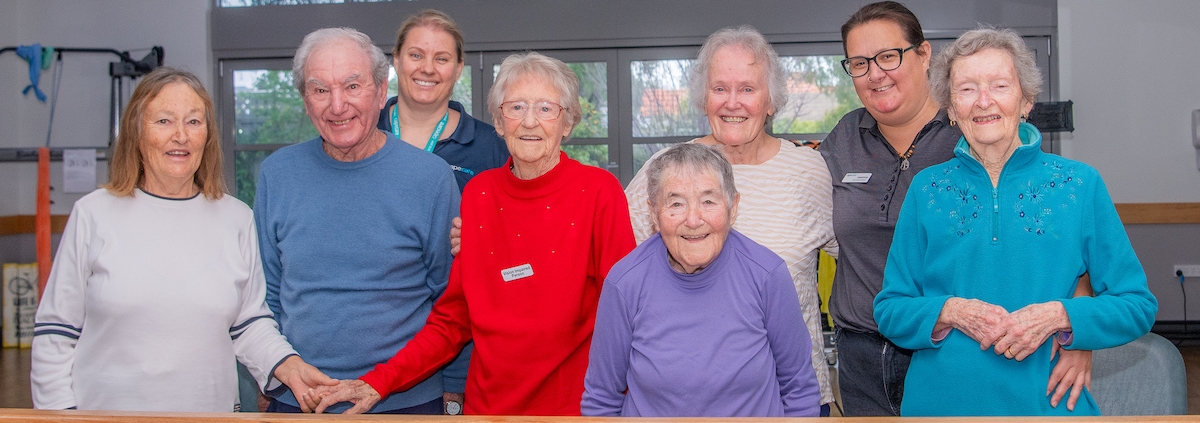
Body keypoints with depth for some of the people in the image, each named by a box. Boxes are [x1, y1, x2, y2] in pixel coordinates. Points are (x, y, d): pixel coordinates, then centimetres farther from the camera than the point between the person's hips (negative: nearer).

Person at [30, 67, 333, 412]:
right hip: (105, 409, -1)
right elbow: (56, 332, 0)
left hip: (211, 409, 2)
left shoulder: (237, 219, 3)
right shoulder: (94, 214, -2)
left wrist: (288, 365, -11)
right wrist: (62, 411, -5)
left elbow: (250, 324, 5)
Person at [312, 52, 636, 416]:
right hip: (488, 404, 3)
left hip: (574, 404, -3)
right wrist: (379, 381, -6)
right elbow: (452, 319, 4)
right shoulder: (477, 194, 0)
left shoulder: (599, 192, -10)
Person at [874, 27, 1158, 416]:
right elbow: (888, 310, 2)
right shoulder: (926, 188, 0)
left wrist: (1058, 316, -16)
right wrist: (949, 312, -17)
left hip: (1048, 401, 0)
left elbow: (1138, 305, 0)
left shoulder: (1081, 184, -1)